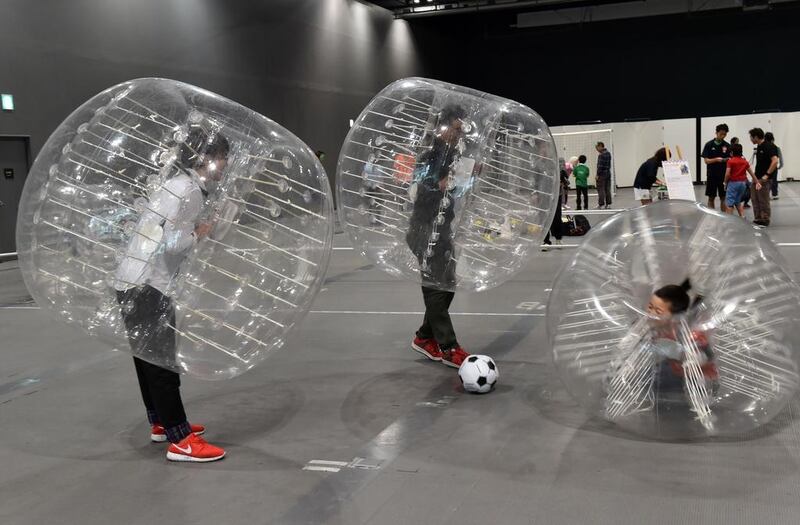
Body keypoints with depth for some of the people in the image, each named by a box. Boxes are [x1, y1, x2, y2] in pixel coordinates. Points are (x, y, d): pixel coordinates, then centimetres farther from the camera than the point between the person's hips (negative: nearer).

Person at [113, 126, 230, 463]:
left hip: (135, 281, 10)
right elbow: (173, 243, -23)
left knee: (150, 357, 18)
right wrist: (199, 234, -6)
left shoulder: (179, 183, 15)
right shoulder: (191, 191, -15)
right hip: (146, 286, -10)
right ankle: (180, 441, -3)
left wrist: (193, 231, 4)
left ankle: (161, 423, 32)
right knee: (161, 362, -7)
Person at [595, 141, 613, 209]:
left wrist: (597, 175, -16)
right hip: (608, 173, 9)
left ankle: (601, 205, -5)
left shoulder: (601, 155, -17)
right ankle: (608, 204, 12)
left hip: (602, 175, -9)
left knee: (601, 190, -5)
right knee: (607, 189, 10)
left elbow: (600, 166, -20)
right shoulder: (608, 153, 11)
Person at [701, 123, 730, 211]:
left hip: (723, 175, 1)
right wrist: (716, 159, -22)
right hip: (712, 175, -1)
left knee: (723, 197, 5)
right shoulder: (709, 145, -1)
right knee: (711, 197, 4)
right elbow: (706, 160, -4)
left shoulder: (727, 146, 3)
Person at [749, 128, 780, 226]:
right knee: (755, 200, 12)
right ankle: (758, 219, 21)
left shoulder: (769, 146, -16)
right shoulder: (759, 147, 12)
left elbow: (775, 161, -25)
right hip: (757, 178, 9)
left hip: (764, 179, -9)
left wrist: (767, 175, -24)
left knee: (764, 201, -2)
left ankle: (765, 221, 7)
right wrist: (755, 176, 16)